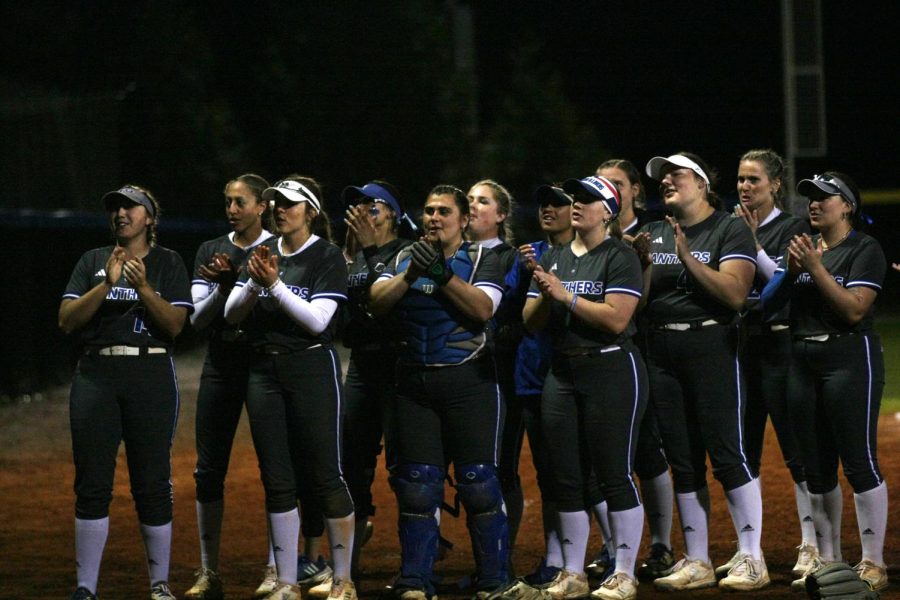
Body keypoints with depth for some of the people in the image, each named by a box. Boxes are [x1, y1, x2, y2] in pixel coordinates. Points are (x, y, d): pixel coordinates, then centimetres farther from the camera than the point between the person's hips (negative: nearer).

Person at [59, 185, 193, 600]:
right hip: (96, 375, 2)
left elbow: (175, 325, -2)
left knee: (152, 484, -2)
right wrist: (107, 284, -11)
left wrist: (143, 287, -17)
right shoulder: (92, 262, 13)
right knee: (92, 484, -1)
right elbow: (67, 321, 2)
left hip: (151, 376, -2)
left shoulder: (168, 263, 8)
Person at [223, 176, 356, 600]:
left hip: (312, 369, -5)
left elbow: (317, 319, -14)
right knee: (277, 480, 6)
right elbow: (232, 315, 7)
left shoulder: (327, 256, -4)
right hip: (264, 370, 5)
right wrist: (254, 283, -11)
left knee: (325, 476, -4)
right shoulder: (263, 252, 11)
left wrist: (275, 284, -20)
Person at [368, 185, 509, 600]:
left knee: (478, 481, -4)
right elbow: (377, 302, -1)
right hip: (414, 382, 4)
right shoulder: (405, 259, 14)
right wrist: (410, 275, -14)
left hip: (468, 380, -4)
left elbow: (483, 308, -13)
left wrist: (442, 273, -18)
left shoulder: (482, 260, 3)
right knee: (417, 484, 4)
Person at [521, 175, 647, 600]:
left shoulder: (619, 258, -5)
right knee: (567, 477, 7)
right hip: (562, 372, 7)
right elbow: (532, 322, 12)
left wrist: (566, 295, -16)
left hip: (611, 370, -7)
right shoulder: (553, 259, 15)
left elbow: (617, 318, -17)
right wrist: (546, 297, -8)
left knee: (614, 475, -5)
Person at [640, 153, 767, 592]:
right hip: (661, 352, 6)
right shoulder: (652, 234, 14)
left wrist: (688, 258, -21)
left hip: (712, 347, -6)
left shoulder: (730, 231, -2)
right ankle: (696, 563, 13)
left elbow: (735, 293, -15)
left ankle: (751, 559, -4)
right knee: (682, 461, 7)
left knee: (727, 454, -9)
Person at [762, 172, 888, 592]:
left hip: (850, 357, -7)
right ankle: (825, 561, 15)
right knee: (815, 467, 8)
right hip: (802, 361, 7)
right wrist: (791, 270, -8)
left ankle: (873, 564, -6)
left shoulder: (865, 249, -4)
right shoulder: (801, 246, 16)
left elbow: (854, 309, -16)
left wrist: (815, 267, -18)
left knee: (859, 462, -9)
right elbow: (768, 302, 9)